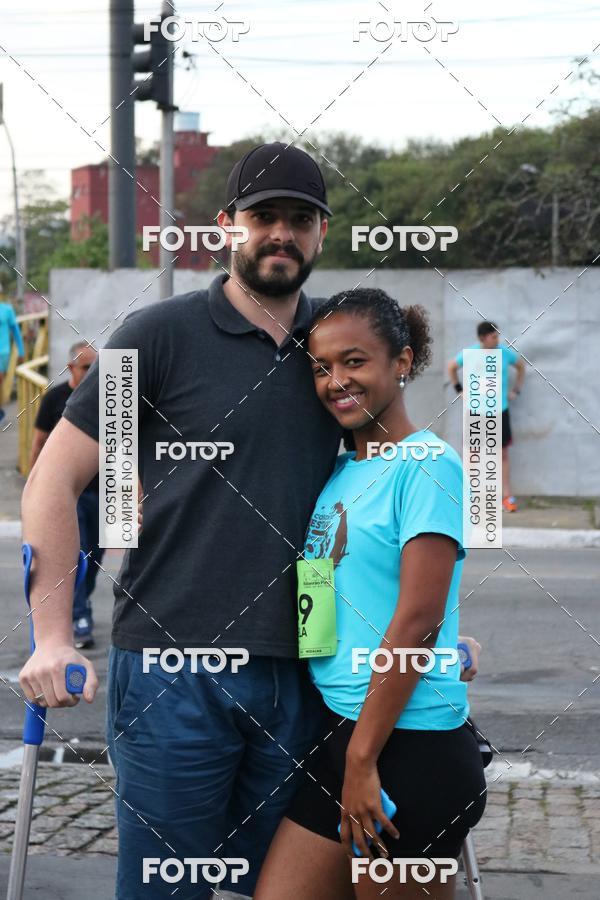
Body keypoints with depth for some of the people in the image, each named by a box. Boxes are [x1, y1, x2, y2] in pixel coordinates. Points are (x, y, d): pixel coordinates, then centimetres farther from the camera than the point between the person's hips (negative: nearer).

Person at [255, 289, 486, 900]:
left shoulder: (428, 466, -11)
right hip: (335, 731, 7)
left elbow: (418, 620, -16)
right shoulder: (339, 473, 13)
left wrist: (363, 759, -16)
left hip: (409, 746, -7)